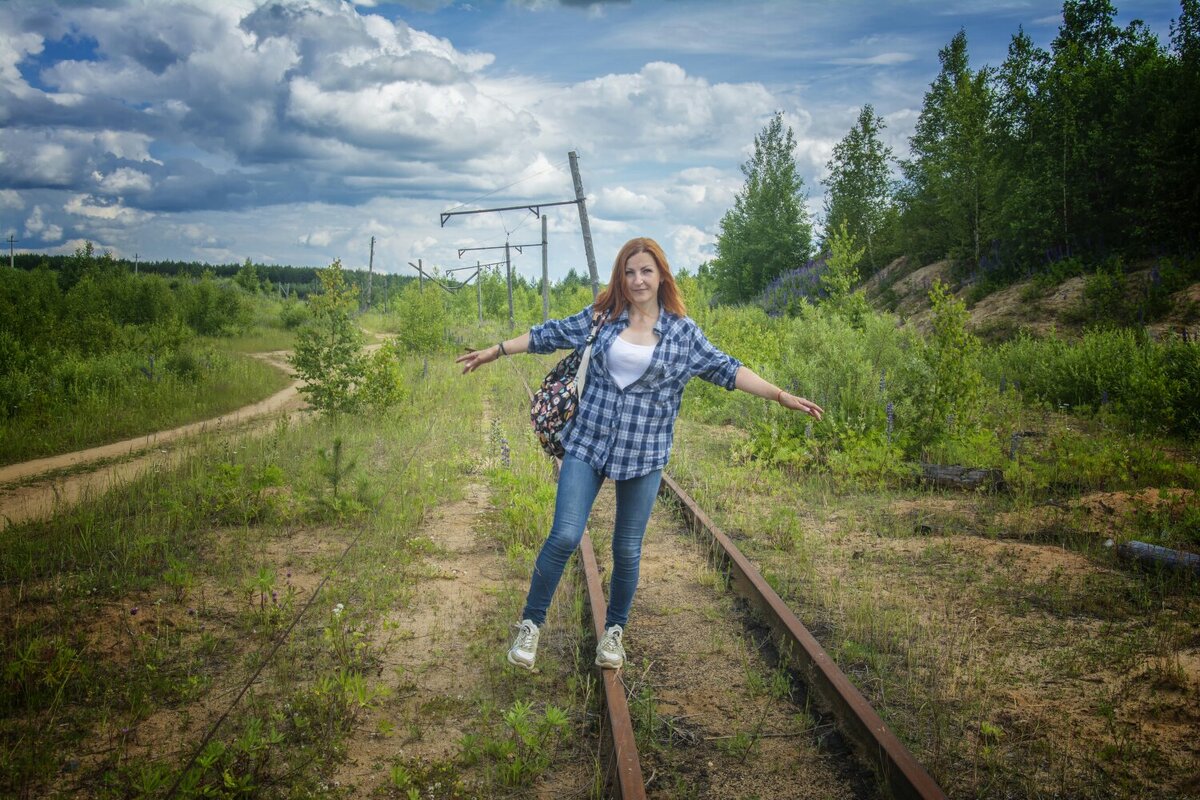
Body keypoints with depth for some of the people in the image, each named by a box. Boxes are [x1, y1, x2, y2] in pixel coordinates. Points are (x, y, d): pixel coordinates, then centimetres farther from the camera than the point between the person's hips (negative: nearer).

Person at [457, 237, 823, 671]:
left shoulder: (682, 331, 1)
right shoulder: (601, 316, 3)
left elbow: (726, 370, 3)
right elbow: (549, 335, 11)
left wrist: (783, 396, -2)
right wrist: (494, 351, 15)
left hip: (643, 454, 0)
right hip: (587, 444, 0)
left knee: (627, 549, 8)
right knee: (565, 536, -8)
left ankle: (614, 631, 30)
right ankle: (530, 624, 12)